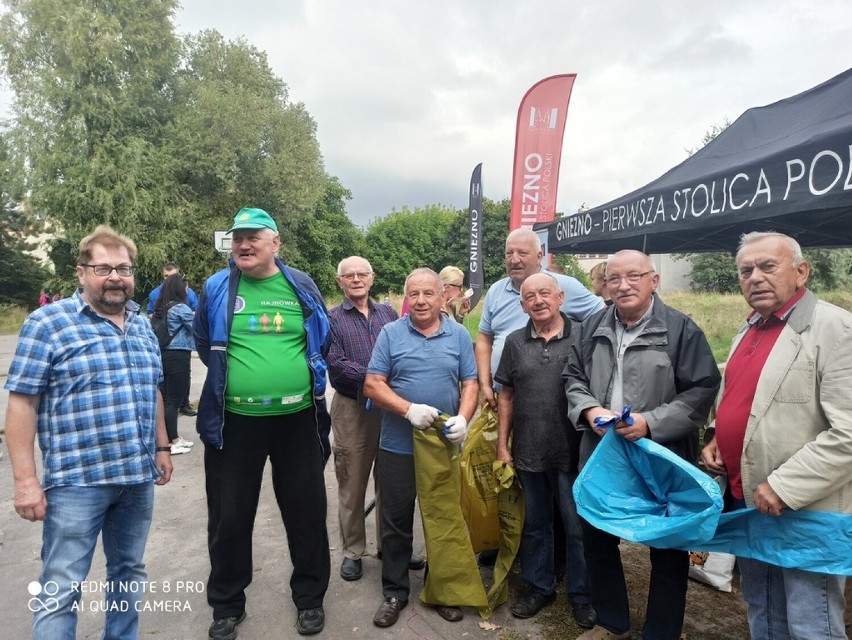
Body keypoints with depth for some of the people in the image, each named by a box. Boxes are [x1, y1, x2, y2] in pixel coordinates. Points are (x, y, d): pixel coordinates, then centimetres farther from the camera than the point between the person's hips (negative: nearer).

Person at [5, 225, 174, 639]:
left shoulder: (143, 326, 10)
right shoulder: (48, 322, -8)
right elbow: (22, 402, -10)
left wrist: (161, 448, 17)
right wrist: (25, 480, -13)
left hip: (138, 477, 6)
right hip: (76, 481, -5)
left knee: (129, 571, 19)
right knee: (62, 589, 4)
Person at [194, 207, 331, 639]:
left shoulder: (301, 287, 0)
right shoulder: (216, 288, 0)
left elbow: (321, 342, 13)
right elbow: (204, 345, 14)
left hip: (297, 418, 0)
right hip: (234, 421, 0)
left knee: (306, 512, 12)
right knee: (229, 517, 12)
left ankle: (310, 597, 33)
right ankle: (227, 604, 34)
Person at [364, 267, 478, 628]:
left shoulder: (459, 335, 3)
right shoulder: (390, 333, -2)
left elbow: (470, 384, 1)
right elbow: (372, 385, -7)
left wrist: (463, 419, -17)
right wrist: (409, 409, -20)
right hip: (398, 447, -1)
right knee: (396, 522, 10)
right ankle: (394, 592, 27)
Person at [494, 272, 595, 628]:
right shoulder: (515, 342, 3)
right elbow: (507, 396, 7)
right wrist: (502, 445, 5)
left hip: (573, 452, -3)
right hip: (529, 452, 3)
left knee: (578, 527, 11)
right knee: (535, 524, 18)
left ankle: (581, 594, 31)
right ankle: (539, 587, 36)